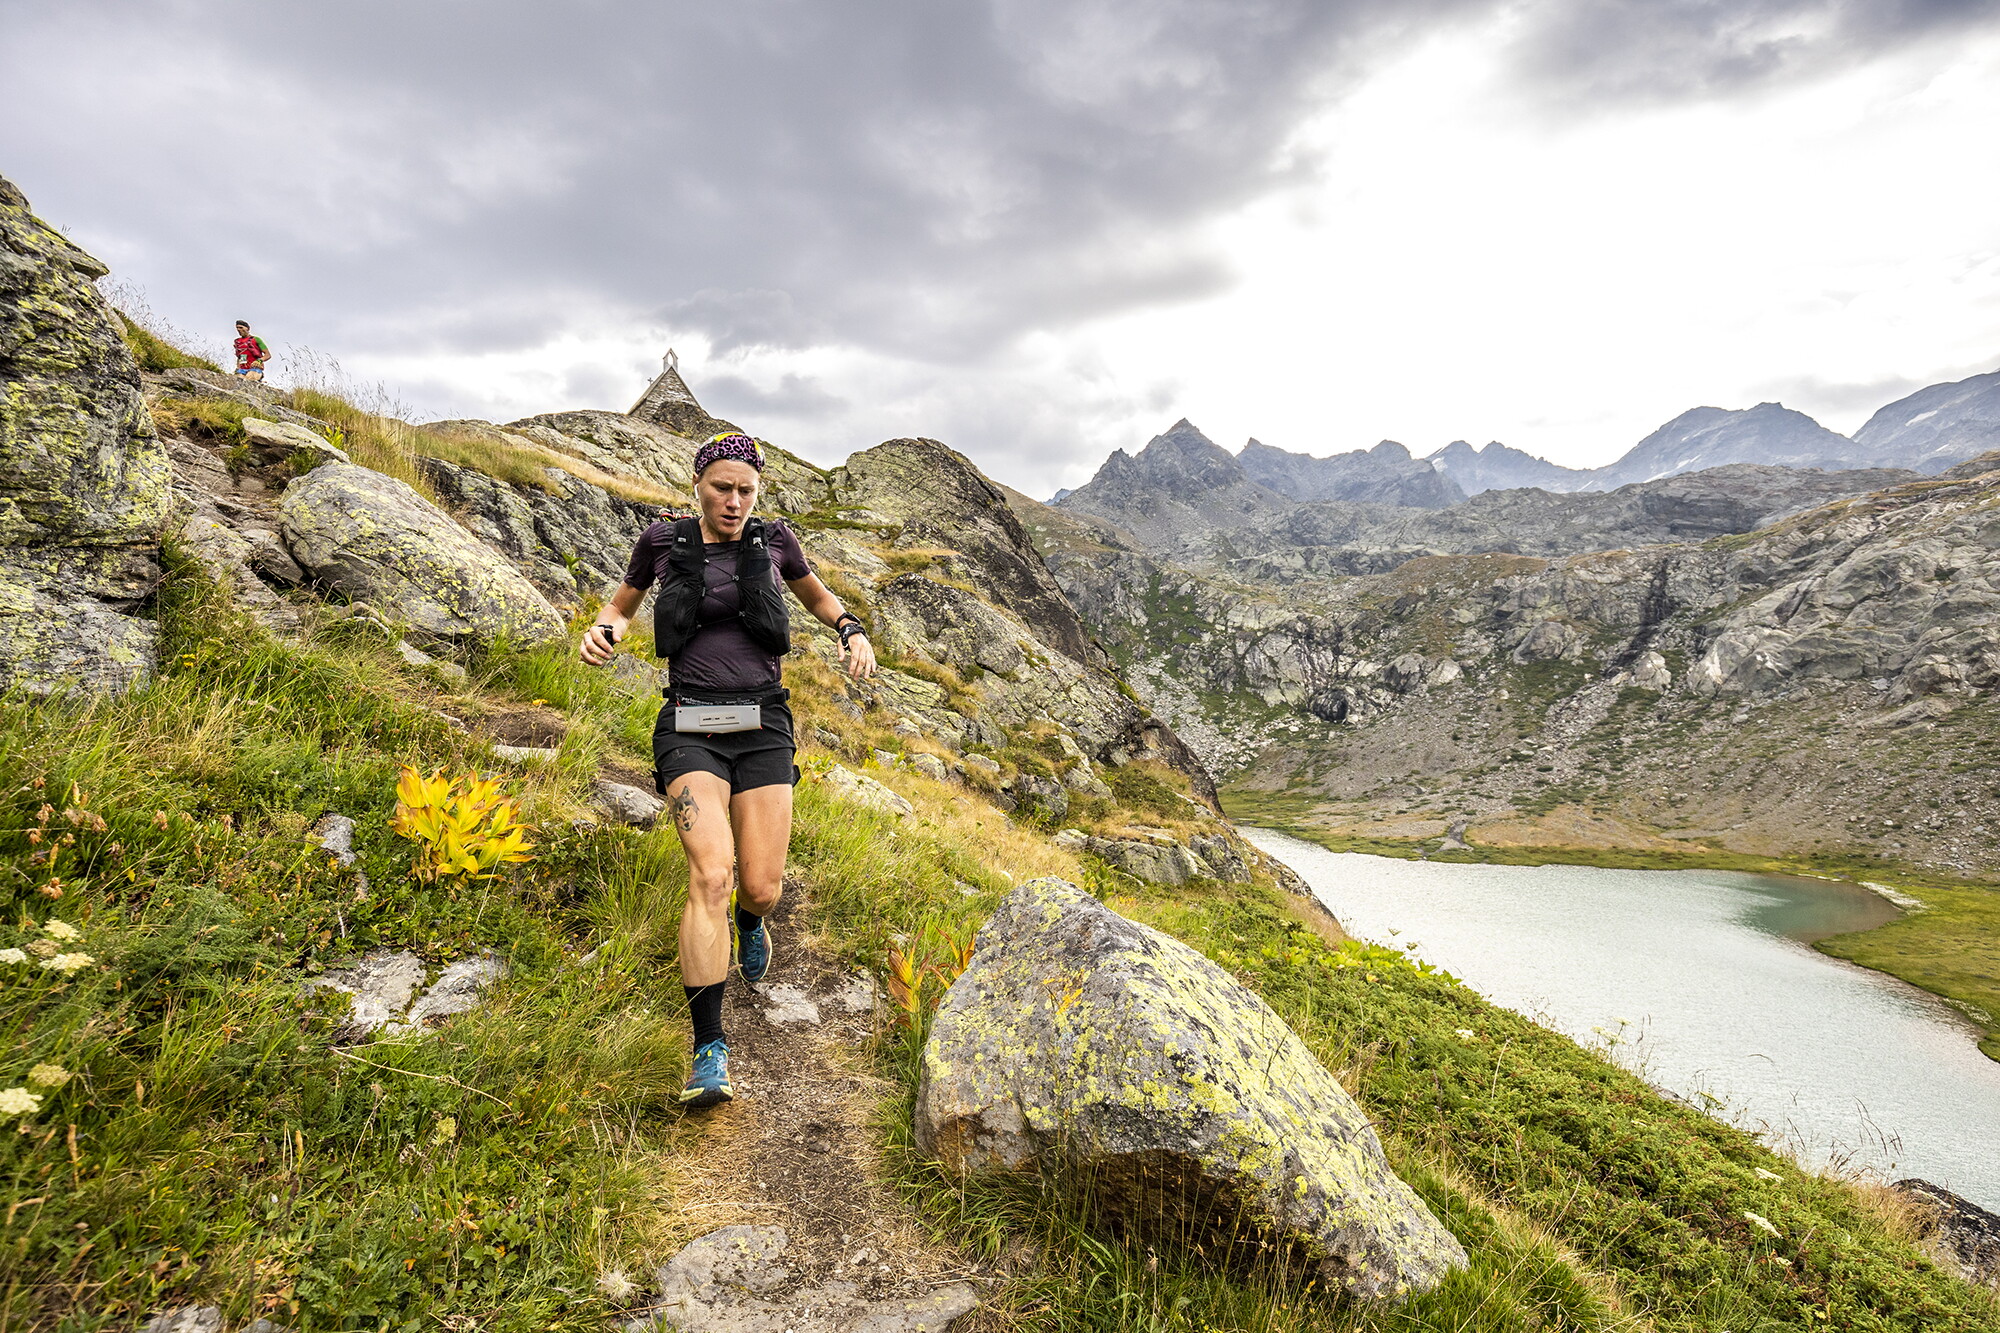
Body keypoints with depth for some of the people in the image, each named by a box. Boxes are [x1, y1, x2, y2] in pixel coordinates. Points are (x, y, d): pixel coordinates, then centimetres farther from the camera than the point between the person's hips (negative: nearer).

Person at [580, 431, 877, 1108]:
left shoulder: (772, 540, 6)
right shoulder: (663, 541, 4)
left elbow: (817, 596, 23)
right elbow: (622, 604, 21)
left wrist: (853, 631, 4)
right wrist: (602, 630, -2)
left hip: (763, 728, 2)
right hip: (691, 729, -1)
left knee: (761, 888, -2)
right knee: (711, 874, -21)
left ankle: (749, 923, 39)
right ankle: (709, 1051, -11)